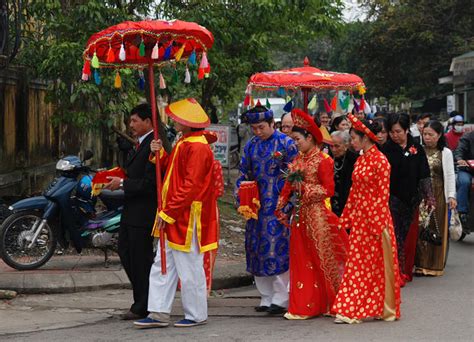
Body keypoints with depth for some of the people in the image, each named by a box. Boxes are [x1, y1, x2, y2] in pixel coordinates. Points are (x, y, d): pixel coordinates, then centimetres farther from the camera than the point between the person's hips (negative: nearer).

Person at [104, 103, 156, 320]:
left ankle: (142, 307, 10)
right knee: (125, 251, 15)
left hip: (143, 211, -10)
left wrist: (123, 184, -16)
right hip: (132, 211, 10)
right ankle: (142, 299, 25)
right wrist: (119, 179, 7)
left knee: (140, 258, -1)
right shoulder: (142, 144, 16)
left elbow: (149, 182, -23)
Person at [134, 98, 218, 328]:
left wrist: (168, 212, -20)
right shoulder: (183, 143, 14)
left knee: (189, 270, 1)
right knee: (162, 266, 10)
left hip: (187, 219, -10)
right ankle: (159, 314, 14)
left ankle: (196, 315, 13)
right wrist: (160, 154, 3)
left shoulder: (198, 147, -18)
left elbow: (191, 186, -22)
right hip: (173, 218, 10)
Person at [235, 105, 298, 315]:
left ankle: (280, 299, -1)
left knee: (278, 248, -8)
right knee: (257, 249, 6)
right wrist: (241, 201, 5)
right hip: (256, 207, 6)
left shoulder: (286, 144, -4)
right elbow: (243, 174, 17)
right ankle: (266, 297, 16)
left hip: (278, 206, -6)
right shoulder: (251, 146, 12)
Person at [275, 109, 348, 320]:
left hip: (317, 215, -7)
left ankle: (323, 304, 13)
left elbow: (329, 190, -12)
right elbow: (288, 185, 14)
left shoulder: (322, 161, -8)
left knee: (320, 260, 1)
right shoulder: (297, 160, 12)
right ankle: (303, 306, 11)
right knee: (301, 260, 7)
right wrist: (282, 206, 6)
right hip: (300, 215, 7)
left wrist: (304, 188, -15)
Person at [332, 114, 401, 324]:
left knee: (377, 264, 2)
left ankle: (383, 308, 11)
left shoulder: (380, 161, -13)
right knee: (357, 263, 8)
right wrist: (346, 218, 13)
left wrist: (379, 224, -17)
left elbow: (383, 195, -15)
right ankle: (353, 310, 12)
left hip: (375, 218, -8)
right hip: (359, 217, 8)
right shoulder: (360, 160, 11)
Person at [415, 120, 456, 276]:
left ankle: (434, 265, 11)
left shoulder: (445, 153, 2)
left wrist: (451, 196, -8)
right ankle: (420, 263, 7)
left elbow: (450, 175, 0)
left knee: (436, 229, 3)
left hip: (437, 195, -1)